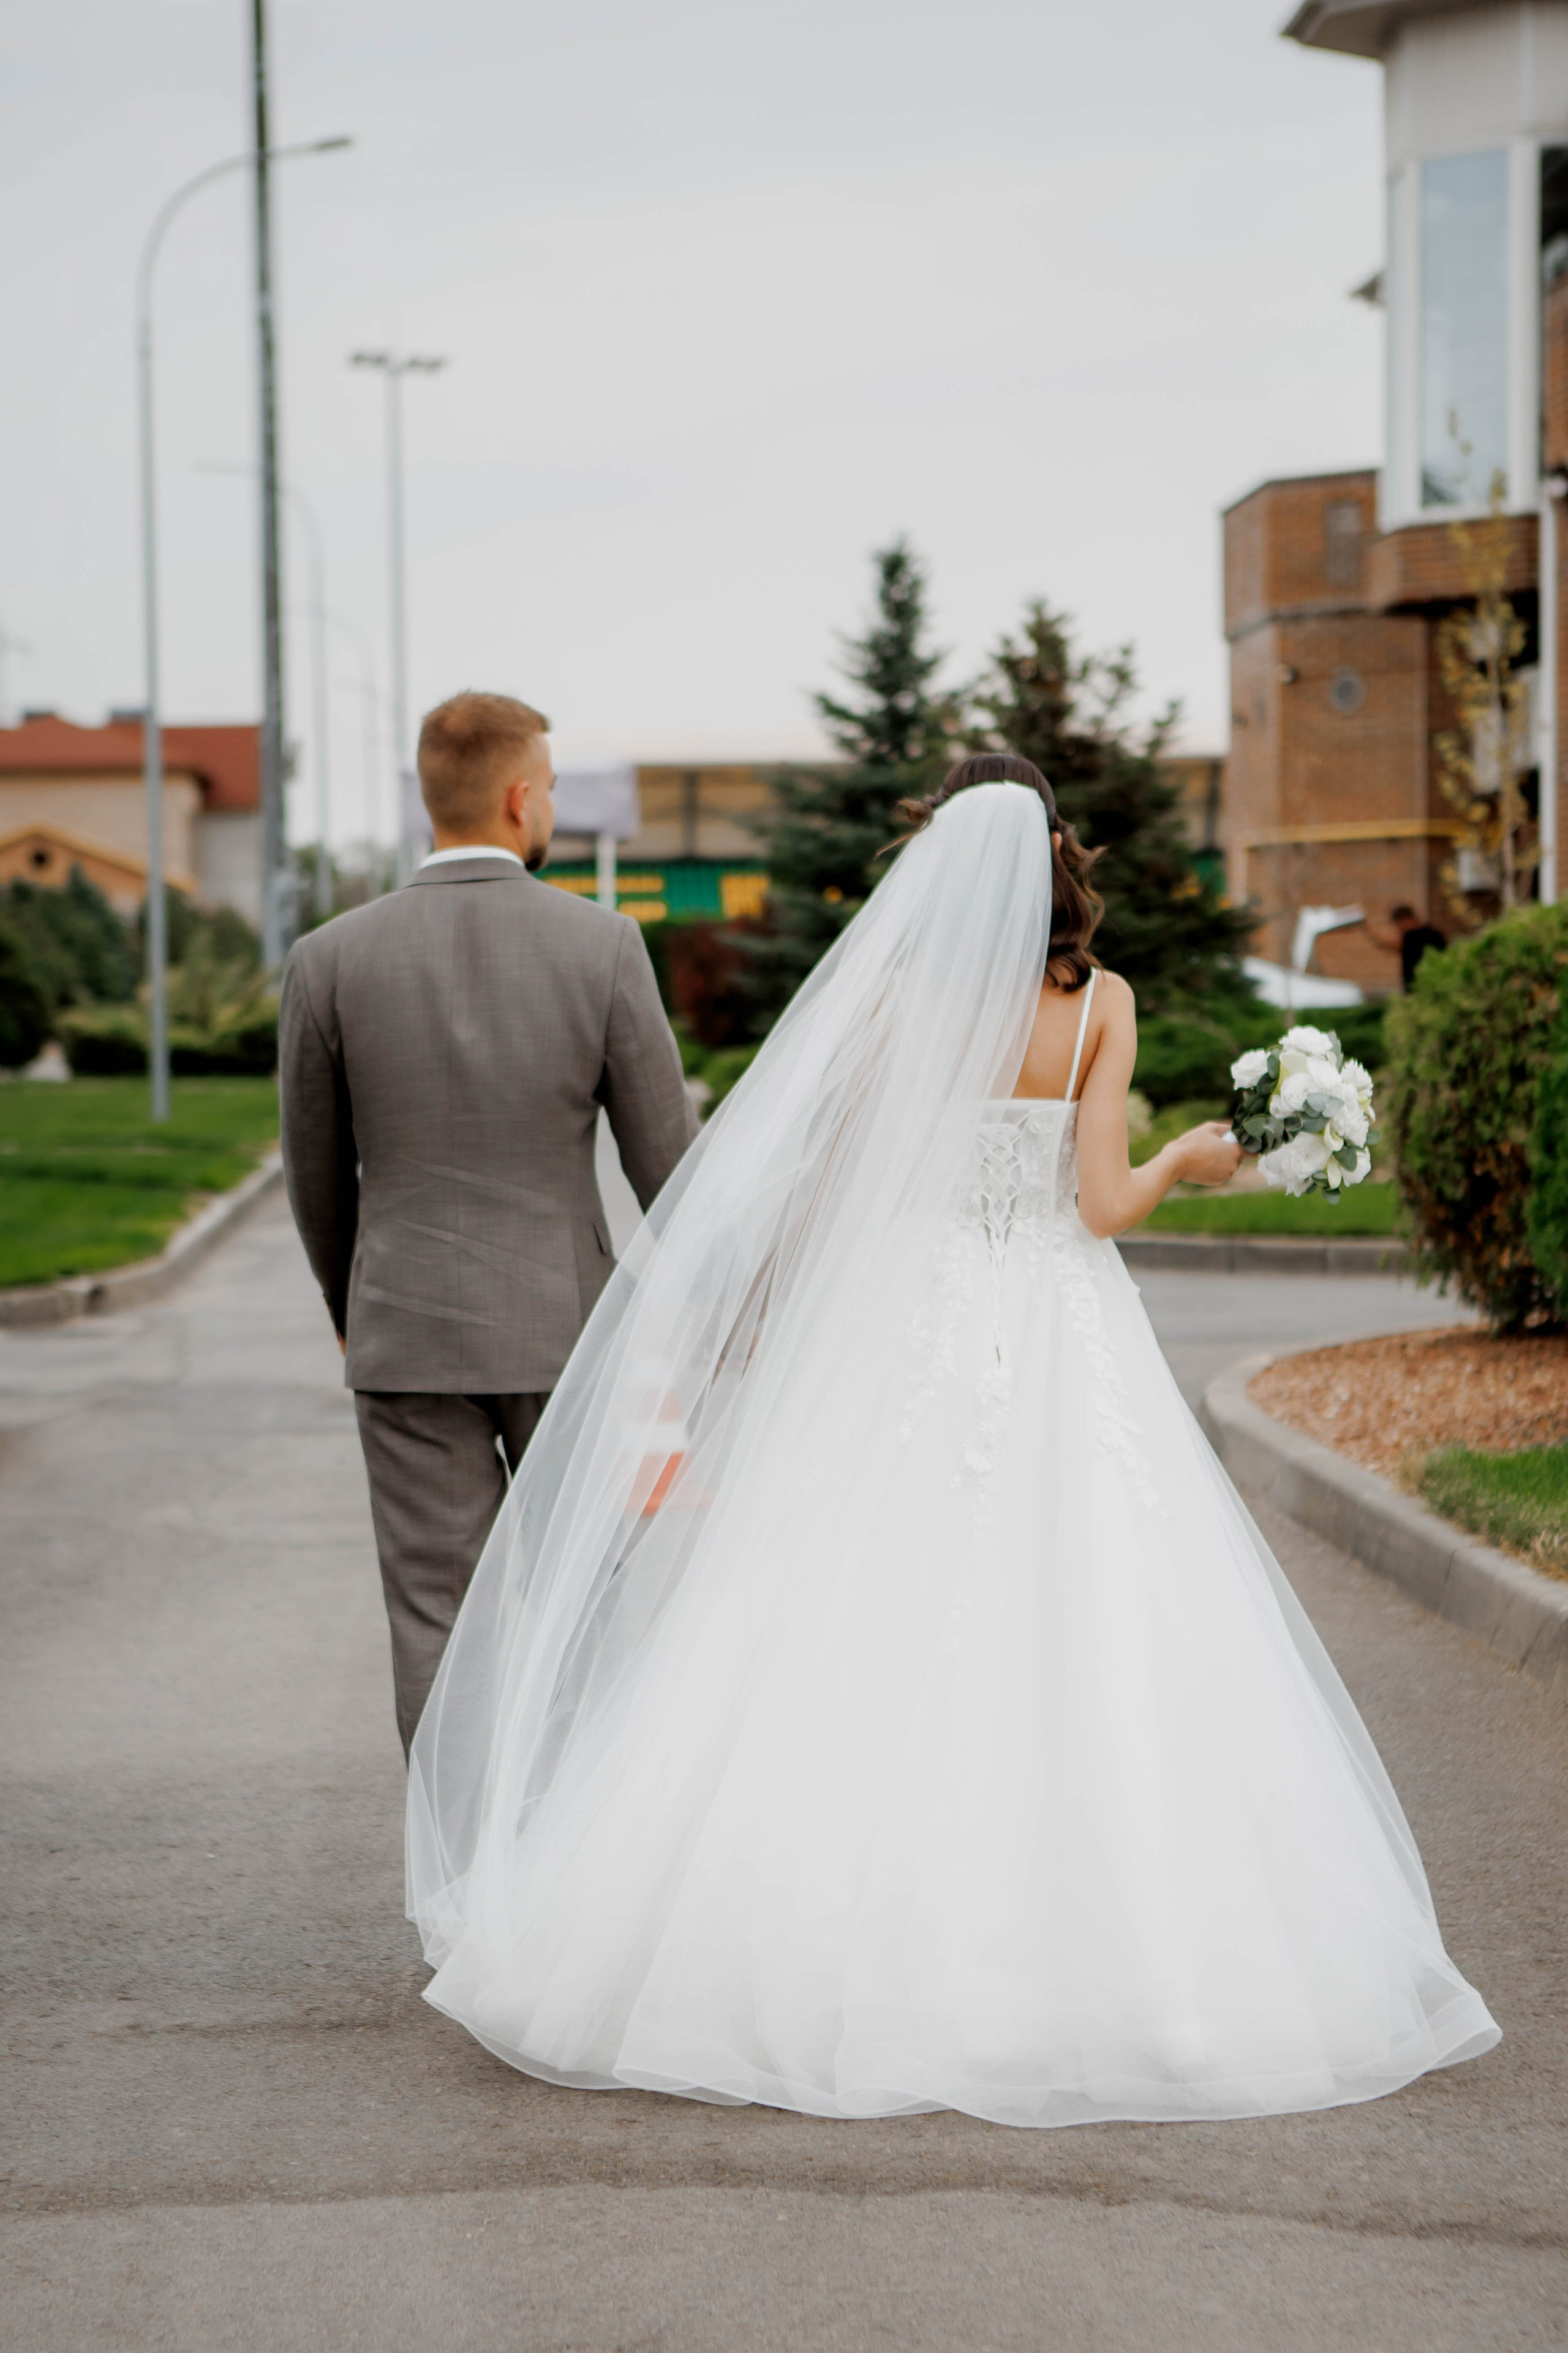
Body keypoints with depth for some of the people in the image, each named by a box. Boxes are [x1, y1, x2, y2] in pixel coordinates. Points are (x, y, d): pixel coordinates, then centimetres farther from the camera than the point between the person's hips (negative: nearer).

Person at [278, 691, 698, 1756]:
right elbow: (668, 1155, -3)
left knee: (439, 1626, 4)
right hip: (563, 1329, 0)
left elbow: (317, 1174, 5)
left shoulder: (331, 961, -6)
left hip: (409, 1339, 0)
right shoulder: (603, 946, -8)